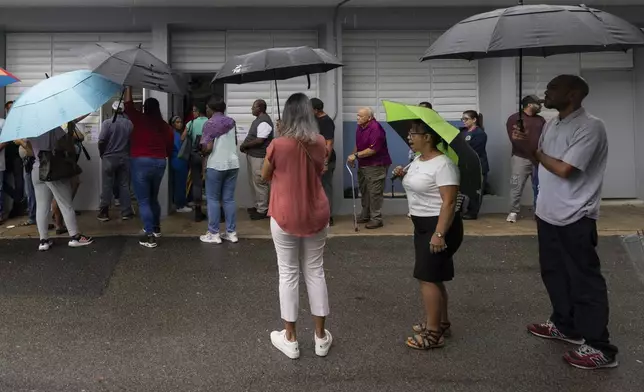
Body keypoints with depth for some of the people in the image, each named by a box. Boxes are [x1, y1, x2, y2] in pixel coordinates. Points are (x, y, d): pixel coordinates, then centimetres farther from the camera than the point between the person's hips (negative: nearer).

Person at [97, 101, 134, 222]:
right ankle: (126, 212, 9)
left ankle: (104, 213, 8)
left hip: (109, 158, -2)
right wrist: (127, 152, 11)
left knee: (107, 186, 4)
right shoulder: (129, 123, -2)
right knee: (124, 185, 8)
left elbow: (101, 141, -13)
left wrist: (102, 153, 3)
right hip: (124, 158, 2)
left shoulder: (107, 123, -9)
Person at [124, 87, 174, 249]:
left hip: (141, 162, -5)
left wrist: (129, 87, 22)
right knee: (153, 198, 22)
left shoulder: (139, 119, -5)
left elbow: (128, 104, 10)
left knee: (143, 201, -2)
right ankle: (156, 228, 33)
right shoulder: (165, 126, 4)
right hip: (159, 163, 5)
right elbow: (169, 149, 8)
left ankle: (149, 236, -6)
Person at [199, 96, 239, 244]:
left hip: (216, 165, -5)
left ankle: (214, 234, 6)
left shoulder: (210, 123, -9)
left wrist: (202, 151, 6)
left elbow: (208, 148, -14)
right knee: (229, 199, 9)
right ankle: (231, 232, 11)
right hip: (232, 164, 5)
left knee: (213, 199, 4)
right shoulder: (231, 121, 9)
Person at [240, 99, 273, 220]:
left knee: (259, 183, -5)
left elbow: (259, 141, -24)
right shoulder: (258, 119, 14)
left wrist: (244, 145, -12)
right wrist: (245, 146, 4)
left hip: (259, 157, -11)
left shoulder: (264, 122, -19)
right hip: (253, 155, 11)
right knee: (253, 182, 16)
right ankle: (257, 206, 26)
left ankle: (262, 210, 1)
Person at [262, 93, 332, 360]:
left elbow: (265, 176, 2)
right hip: (316, 215, 3)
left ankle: (290, 339, 17)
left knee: (288, 274, 7)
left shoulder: (278, 144, -14)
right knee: (315, 272, 13)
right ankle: (321, 337, 21)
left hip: (285, 217, -3)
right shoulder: (320, 143, -3)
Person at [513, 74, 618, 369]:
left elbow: (563, 169, -23)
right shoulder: (551, 124, 10)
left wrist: (534, 150, -11)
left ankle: (600, 348, 7)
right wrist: (526, 143, -4)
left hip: (575, 218, -9)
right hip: (548, 213, 9)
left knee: (584, 281, -2)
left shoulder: (590, 126, -17)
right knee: (554, 272, 19)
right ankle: (565, 325, 35)